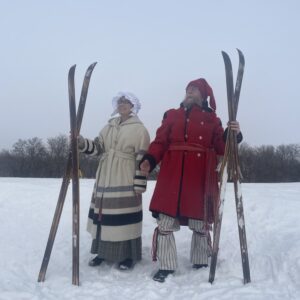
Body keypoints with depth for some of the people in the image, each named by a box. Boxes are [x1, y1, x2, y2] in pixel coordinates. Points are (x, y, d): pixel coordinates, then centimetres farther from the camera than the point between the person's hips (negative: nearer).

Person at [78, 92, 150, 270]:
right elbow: (97, 147, 7)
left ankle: (129, 255, 10)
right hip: (105, 180, 6)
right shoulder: (109, 127, 15)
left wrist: (139, 184, -14)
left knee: (125, 217, -3)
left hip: (126, 182, -6)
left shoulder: (139, 129, -5)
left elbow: (142, 159, -10)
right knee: (104, 215, 10)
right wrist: (82, 143, -12)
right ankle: (104, 251, 24)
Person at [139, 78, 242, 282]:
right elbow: (160, 142, 5)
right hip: (172, 174, 0)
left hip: (201, 176, 0)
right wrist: (149, 160, -11)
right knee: (165, 221, -2)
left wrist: (233, 135, -13)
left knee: (201, 222, 10)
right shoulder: (172, 115, 14)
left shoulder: (212, 119, 14)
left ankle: (201, 263, 30)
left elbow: (221, 147, 5)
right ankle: (166, 266, 13)